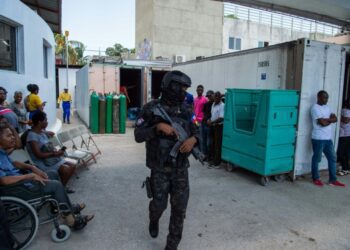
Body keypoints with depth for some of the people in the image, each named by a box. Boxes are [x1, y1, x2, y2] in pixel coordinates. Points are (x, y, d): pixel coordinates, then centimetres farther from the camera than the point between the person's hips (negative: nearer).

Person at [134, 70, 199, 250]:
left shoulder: (186, 110, 1)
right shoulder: (151, 109, -9)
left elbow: (197, 132, 5)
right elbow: (138, 136, -12)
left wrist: (192, 139, -18)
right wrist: (158, 127, -26)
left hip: (181, 169, 3)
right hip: (160, 169, -3)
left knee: (179, 209, 6)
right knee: (159, 204, 5)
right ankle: (154, 220, 44)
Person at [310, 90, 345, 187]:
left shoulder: (327, 107, 14)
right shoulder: (315, 108, -14)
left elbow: (335, 119, 5)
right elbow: (323, 123, -21)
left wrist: (326, 119, -13)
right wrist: (330, 119, -2)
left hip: (328, 138, 8)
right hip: (318, 138, -8)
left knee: (332, 158, 11)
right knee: (317, 159, 5)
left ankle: (333, 180, 20)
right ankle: (316, 178, 19)